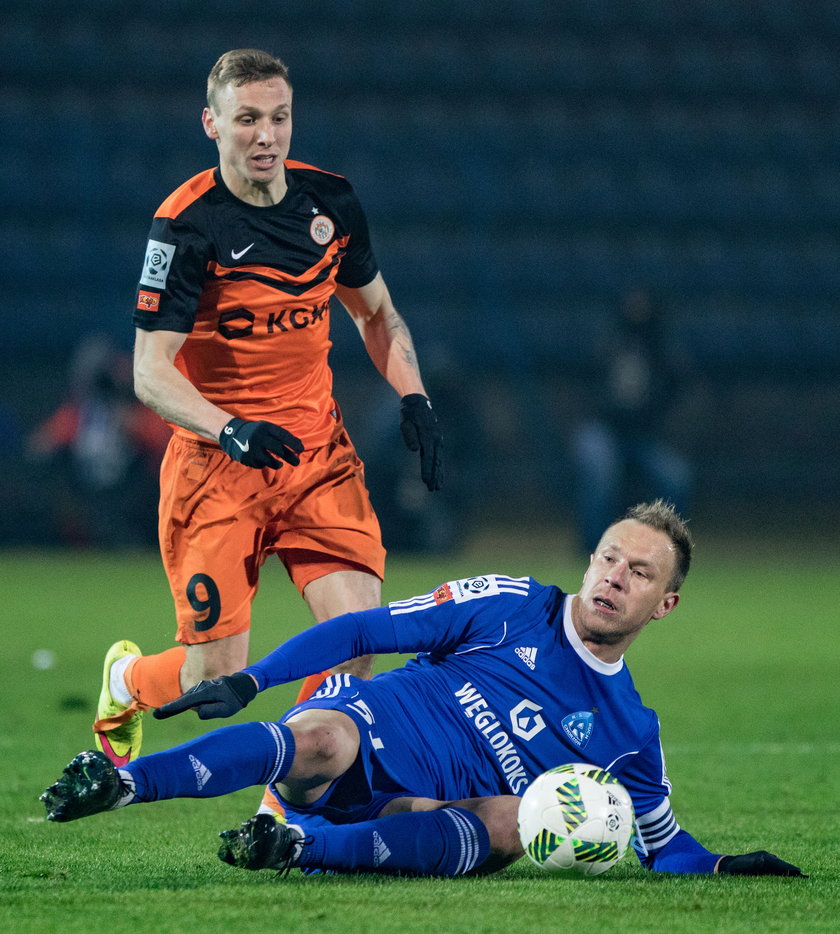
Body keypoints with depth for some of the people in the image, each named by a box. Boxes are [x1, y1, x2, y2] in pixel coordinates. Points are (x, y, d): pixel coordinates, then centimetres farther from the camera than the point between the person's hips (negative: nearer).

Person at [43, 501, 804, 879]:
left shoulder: (629, 731, 12)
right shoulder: (512, 608, 4)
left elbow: (661, 841, 25)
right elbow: (361, 630, 2)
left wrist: (720, 866, 3)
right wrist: (248, 682, -8)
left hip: (421, 815, 2)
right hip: (368, 732, -2)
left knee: (511, 822, -33)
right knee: (320, 740, -38)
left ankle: (303, 845, -45)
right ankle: (118, 781, -53)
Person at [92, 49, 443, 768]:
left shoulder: (331, 201, 3)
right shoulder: (186, 226, -14)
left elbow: (376, 313, 19)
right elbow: (150, 372, -16)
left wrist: (413, 396, 3)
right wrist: (230, 430, -32)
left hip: (318, 453, 4)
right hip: (215, 466, -4)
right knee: (217, 680, -5)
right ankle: (126, 681, 31)